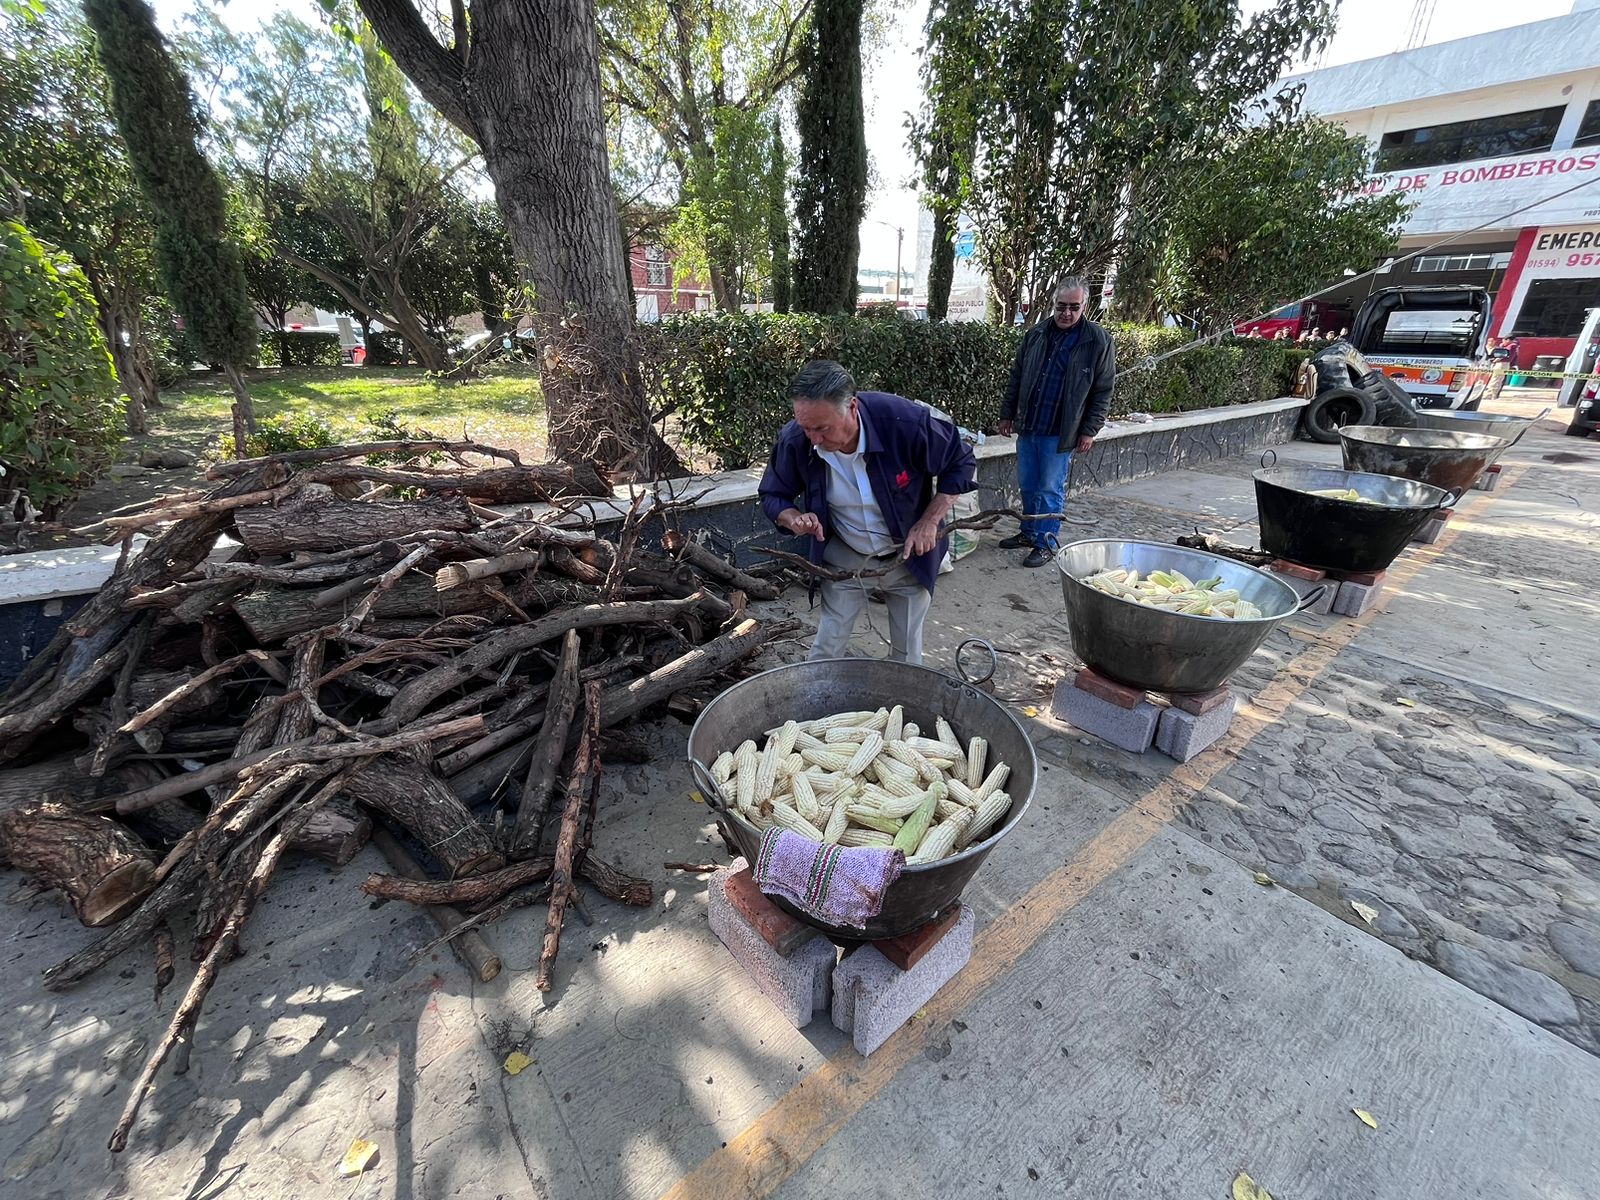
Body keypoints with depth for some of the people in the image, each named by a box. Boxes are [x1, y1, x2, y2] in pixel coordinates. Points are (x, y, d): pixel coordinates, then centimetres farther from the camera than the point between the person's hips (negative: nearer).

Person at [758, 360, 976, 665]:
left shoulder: (904, 420, -29)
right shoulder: (794, 440, -21)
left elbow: (960, 463, -12)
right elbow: (773, 497, -4)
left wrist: (929, 523, -19)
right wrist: (795, 519, -27)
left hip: (908, 558, 0)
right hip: (844, 560, 1)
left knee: (907, 654, 13)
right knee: (825, 651, 5)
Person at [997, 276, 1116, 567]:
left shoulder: (1098, 341, -5)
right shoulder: (1036, 334, 5)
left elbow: (1102, 391, -3)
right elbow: (1016, 377, 13)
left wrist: (1089, 430, -7)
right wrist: (1007, 414, 11)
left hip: (1060, 433, -4)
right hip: (1027, 427, 4)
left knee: (1050, 490, 0)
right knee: (1028, 486, 13)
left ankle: (1044, 544, 11)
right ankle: (1029, 533, 29)